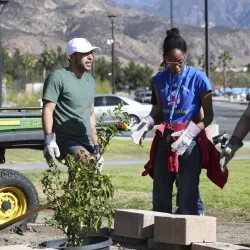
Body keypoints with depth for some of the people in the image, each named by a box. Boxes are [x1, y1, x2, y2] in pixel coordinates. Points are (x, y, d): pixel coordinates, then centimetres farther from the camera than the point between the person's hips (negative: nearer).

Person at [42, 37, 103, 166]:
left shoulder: (90, 80, 20)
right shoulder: (58, 77, -5)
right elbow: (48, 110, -13)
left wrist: (96, 145, 24)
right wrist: (49, 140, -24)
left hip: (86, 143, 8)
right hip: (65, 141, -8)